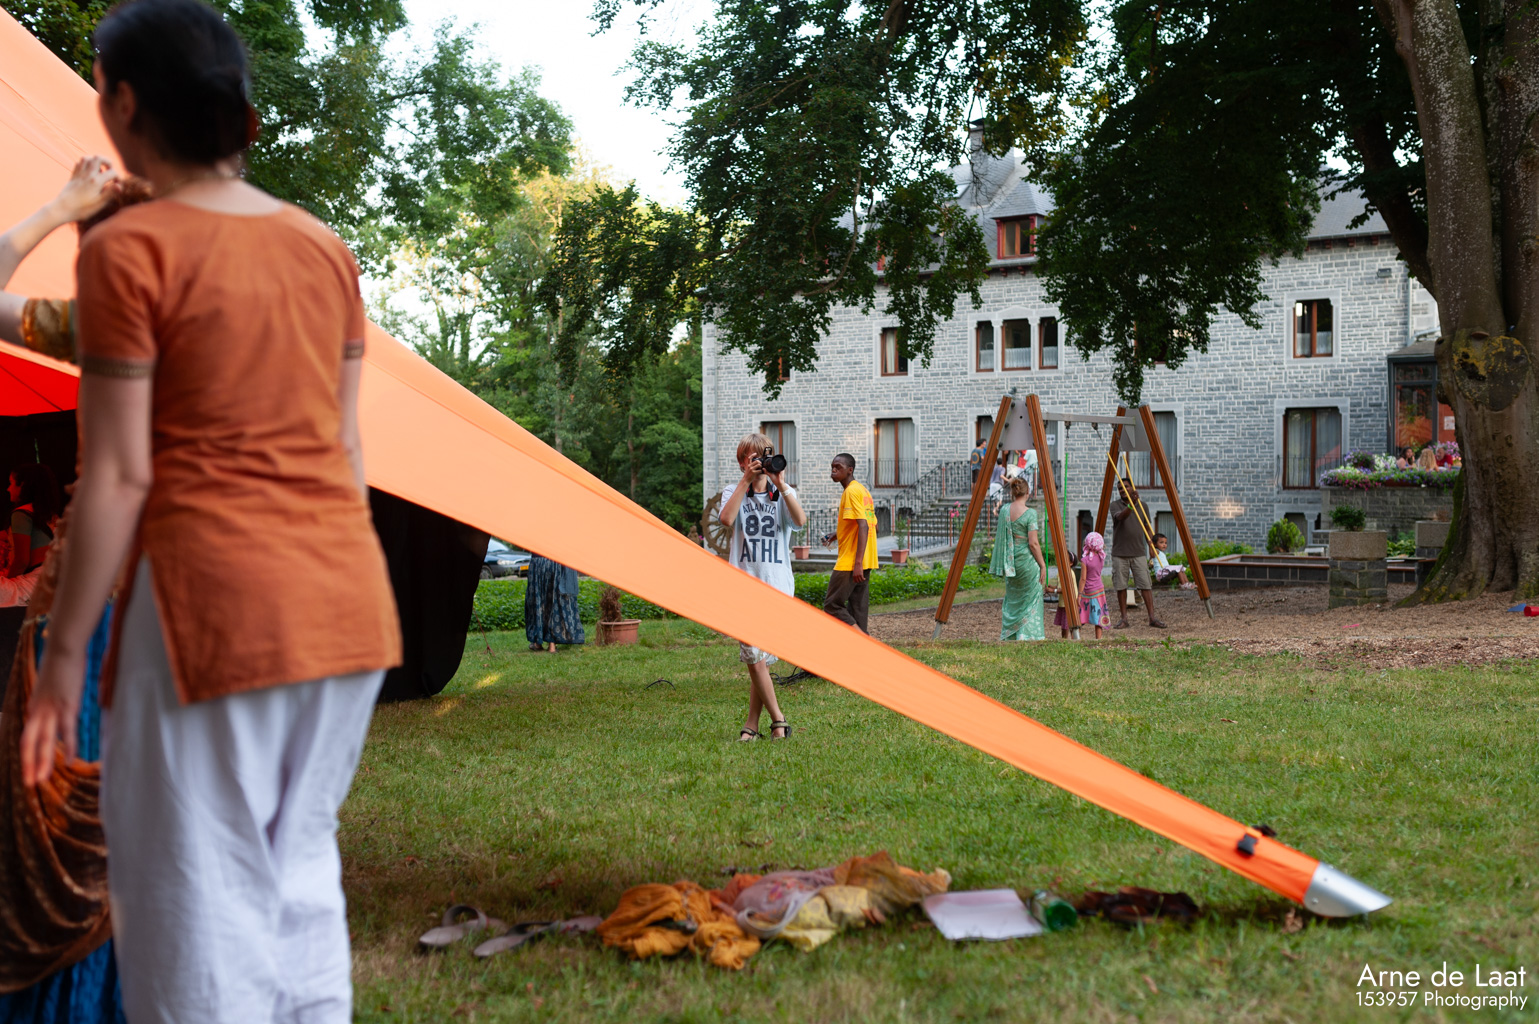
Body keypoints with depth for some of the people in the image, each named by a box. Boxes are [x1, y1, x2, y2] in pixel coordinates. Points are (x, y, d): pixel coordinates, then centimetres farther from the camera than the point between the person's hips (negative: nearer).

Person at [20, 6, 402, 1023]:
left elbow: (118, 476, -11)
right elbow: (346, 446, 11)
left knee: (200, 898, 6)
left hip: (213, 604, -6)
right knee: (299, 870, 19)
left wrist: (63, 654, -4)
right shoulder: (323, 246, 9)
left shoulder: (130, 250, -8)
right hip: (348, 604, 6)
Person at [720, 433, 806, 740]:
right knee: (753, 655, -11)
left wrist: (780, 484, -16)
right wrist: (746, 480, -14)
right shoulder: (734, 492, 9)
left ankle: (751, 723, 12)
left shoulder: (782, 494, 10)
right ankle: (778, 720, -1)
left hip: (777, 583, 1)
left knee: (762, 657, 2)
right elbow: (727, 519, -14)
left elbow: (800, 521, -12)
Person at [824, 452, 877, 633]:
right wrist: (837, 533, 25)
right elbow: (872, 525, 22)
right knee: (858, 609, 9)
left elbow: (863, 526, -22)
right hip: (865, 562, 10)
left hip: (850, 562, -10)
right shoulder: (862, 490, 16)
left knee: (832, 605, -5)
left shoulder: (851, 491, -13)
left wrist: (857, 563, -26)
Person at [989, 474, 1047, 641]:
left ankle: (1008, 637, 19)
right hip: (1027, 562, -5)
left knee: (1012, 601, 17)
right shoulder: (1030, 513, -14)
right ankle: (1026, 637, 4)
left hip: (1010, 561, 5)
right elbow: (1033, 543, -15)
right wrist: (1043, 565, -7)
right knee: (1029, 602, 5)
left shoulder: (1004, 510, 1)